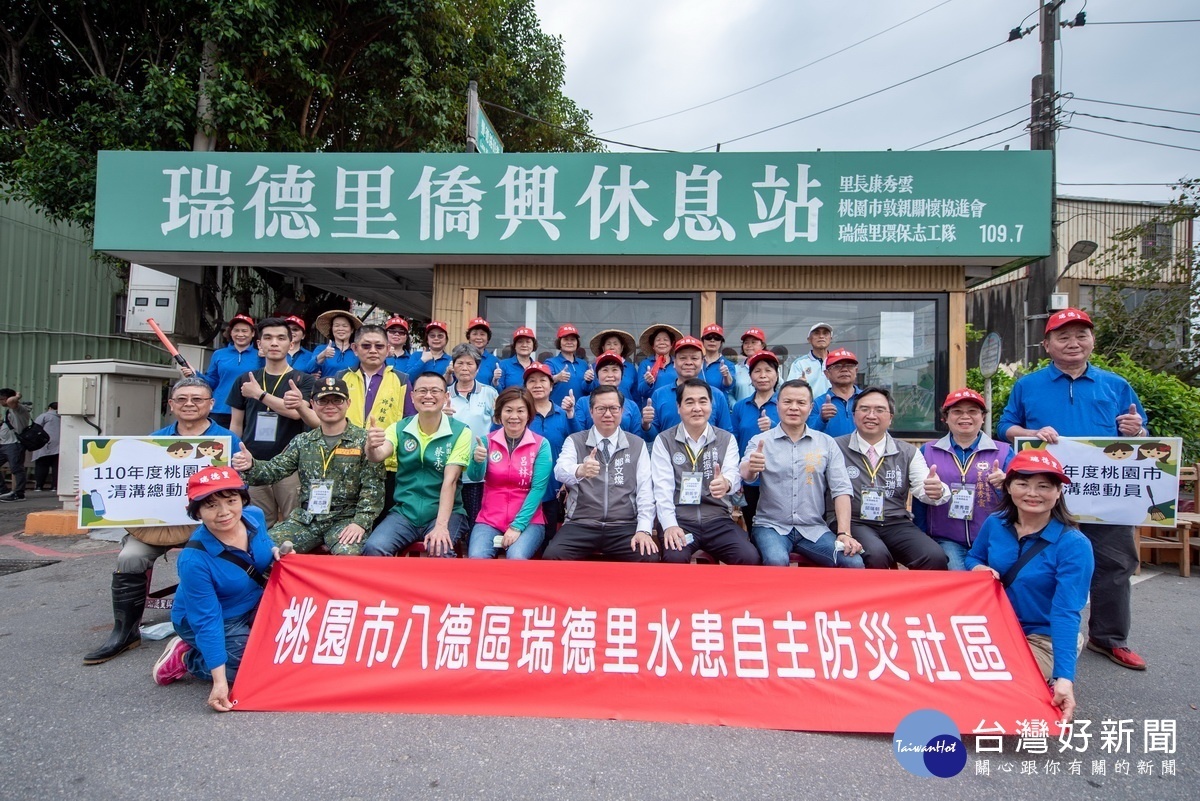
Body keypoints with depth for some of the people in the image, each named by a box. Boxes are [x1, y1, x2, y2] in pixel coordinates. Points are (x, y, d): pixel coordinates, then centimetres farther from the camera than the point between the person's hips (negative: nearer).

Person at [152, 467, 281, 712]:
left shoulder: (255, 516, -17)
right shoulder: (194, 559, -32)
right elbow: (207, 621, -27)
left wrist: (276, 554, -17)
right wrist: (220, 680, -27)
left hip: (254, 606, 7)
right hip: (210, 620, -6)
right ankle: (186, 658, 4)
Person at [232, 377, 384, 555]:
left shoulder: (363, 441, -2)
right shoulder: (302, 441, 13)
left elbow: (373, 488, -8)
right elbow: (273, 470, 7)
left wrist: (361, 522, -20)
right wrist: (250, 466, -16)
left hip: (346, 518, -4)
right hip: (305, 518, 5)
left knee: (348, 554, -33)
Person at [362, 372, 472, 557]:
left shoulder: (460, 432, -5)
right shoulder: (399, 429, 4)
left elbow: (450, 481, -13)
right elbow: (379, 456, -14)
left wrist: (441, 525, -22)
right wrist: (371, 447, -39)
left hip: (445, 512, -2)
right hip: (404, 512, 3)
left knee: (440, 550, -31)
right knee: (373, 548, -22)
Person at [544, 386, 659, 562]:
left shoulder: (637, 445, 9)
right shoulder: (575, 441, 6)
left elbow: (645, 490, 2)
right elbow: (560, 470, -14)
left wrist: (644, 529, -12)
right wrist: (579, 470, -38)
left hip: (624, 527, 1)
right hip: (581, 525, 0)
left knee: (649, 558, -26)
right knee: (552, 556, -27)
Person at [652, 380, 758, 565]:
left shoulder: (727, 439, 9)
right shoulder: (664, 441, 5)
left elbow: (733, 474, -8)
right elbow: (663, 487, -5)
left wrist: (726, 483, -34)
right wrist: (669, 524, -20)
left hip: (718, 520, 2)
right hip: (680, 521, -2)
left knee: (750, 558, -22)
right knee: (675, 558, -31)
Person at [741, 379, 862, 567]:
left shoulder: (827, 443, 7)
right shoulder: (760, 441, 1)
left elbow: (841, 489, 2)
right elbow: (745, 475, -16)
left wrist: (844, 533, -10)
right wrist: (750, 468, -41)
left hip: (814, 529, 2)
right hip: (771, 526, -2)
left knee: (854, 562, -21)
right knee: (776, 560, -33)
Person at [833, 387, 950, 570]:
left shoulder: (908, 452, 13)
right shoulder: (837, 447, 2)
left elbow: (922, 488, 0)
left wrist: (937, 490, -23)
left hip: (897, 524, 4)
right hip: (854, 523, -3)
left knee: (936, 558, -21)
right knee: (876, 555, -32)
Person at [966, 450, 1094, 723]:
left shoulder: (1074, 545, -20)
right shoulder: (995, 524, -5)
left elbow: (1066, 614, -26)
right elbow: (973, 558, 13)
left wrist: (1064, 677, -34)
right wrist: (978, 570, -12)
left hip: (1044, 640, -5)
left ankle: (1050, 678, 8)